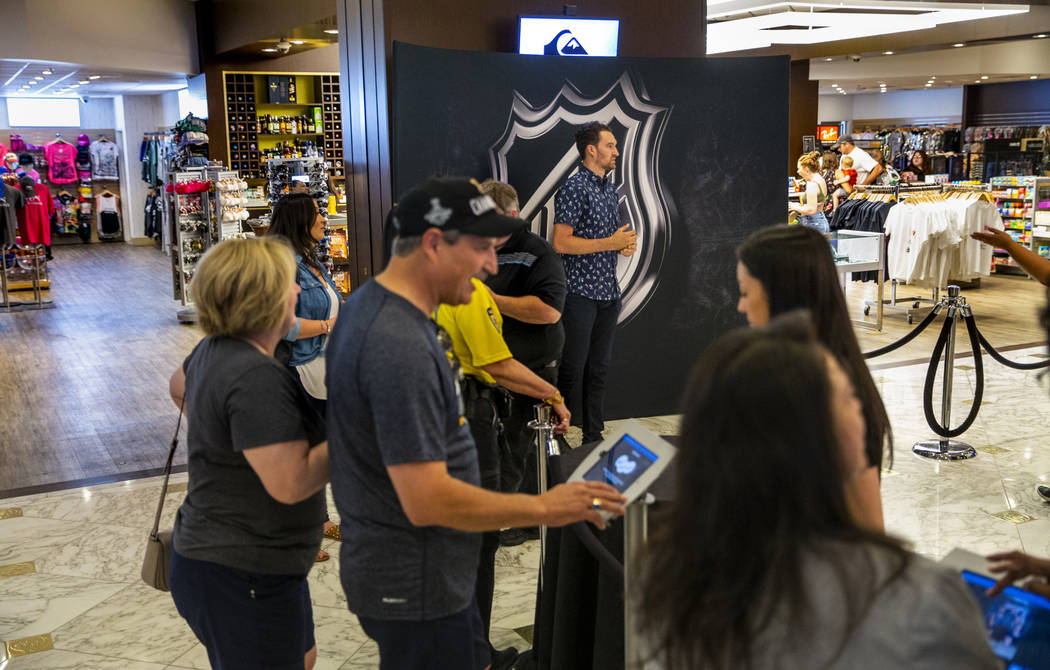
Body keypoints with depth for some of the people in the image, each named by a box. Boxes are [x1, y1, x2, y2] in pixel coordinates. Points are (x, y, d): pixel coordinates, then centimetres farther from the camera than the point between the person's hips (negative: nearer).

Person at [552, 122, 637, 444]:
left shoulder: (610, 187, 16)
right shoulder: (574, 188, -10)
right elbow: (561, 242, -17)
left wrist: (627, 243, 4)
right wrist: (611, 243, -17)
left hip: (609, 292, 8)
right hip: (581, 293, -8)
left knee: (599, 369, 12)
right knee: (572, 371, -5)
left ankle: (593, 437, 19)